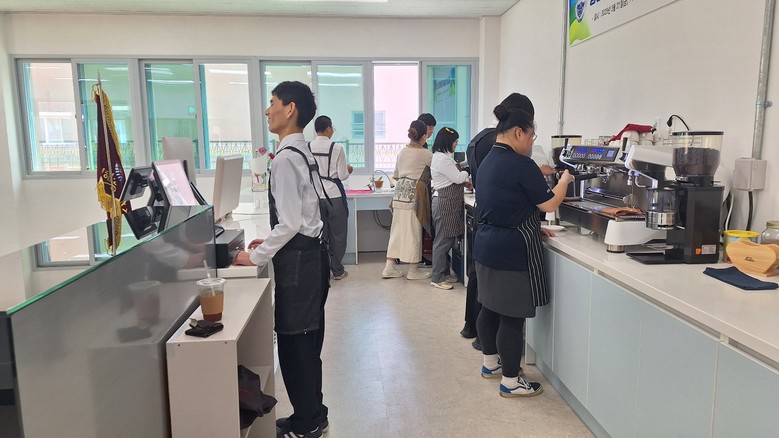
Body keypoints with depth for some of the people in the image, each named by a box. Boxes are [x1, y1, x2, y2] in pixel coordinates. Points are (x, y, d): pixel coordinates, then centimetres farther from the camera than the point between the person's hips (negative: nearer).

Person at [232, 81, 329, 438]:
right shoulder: (302, 153, 12)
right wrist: (270, 241, 17)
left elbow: (290, 223, -22)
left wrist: (256, 257, -13)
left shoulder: (286, 158, -18)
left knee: (293, 343, 3)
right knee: (306, 341, 18)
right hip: (310, 253, 10)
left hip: (298, 260, -10)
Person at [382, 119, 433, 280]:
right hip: (414, 195, -6)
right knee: (413, 231, 2)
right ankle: (413, 270, 11)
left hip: (399, 194, 6)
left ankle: (389, 267, 14)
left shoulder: (402, 151, 12)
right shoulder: (425, 154, -7)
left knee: (397, 230, 11)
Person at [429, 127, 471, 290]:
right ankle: (437, 278, 3)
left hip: (448, 202, 11)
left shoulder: (442, 156, 17)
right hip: (444, 203, -11)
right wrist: (467, 172, 6)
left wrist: (464, 182, 12)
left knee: (447, 239, 15)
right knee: (443, 240, -5)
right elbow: (458, 177, -13)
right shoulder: (442, 158, -16)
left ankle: (444, 272, 24)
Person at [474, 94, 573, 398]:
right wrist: (565, 180, 6)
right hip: (513, 253, -10)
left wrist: (533, 229, 16)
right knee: (513, 317, 0)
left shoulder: (488, 161, 11)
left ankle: (490, 363, 35)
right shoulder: (521, 165, -18)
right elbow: (549, 204, -11)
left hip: (487, 246, 10)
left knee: (490, 308, 19)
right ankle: (510, 381, 12)